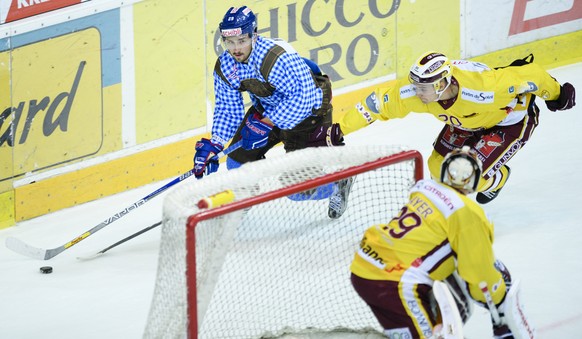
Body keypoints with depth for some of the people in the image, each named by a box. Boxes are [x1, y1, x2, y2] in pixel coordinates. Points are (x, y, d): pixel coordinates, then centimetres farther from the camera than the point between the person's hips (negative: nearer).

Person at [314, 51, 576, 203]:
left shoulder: (482, 89, -45)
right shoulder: (415, 91, -30)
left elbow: (527, 75, -33)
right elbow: (381, 100, -20)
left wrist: (555, 94, -14)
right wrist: (341, 129, -22)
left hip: (511, 119, -6)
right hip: (469, 120, 6)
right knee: (439, 167, 4)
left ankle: (495, 179, 21)